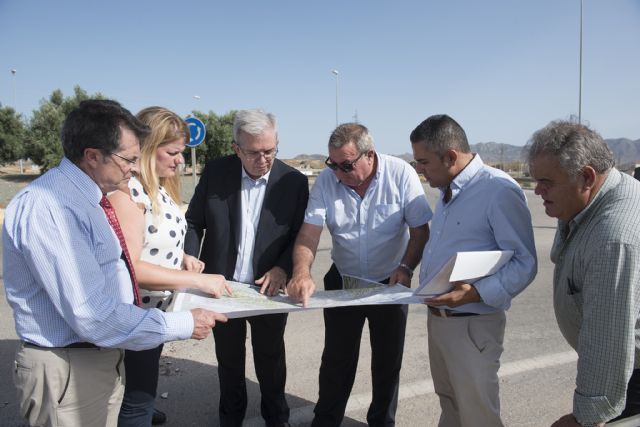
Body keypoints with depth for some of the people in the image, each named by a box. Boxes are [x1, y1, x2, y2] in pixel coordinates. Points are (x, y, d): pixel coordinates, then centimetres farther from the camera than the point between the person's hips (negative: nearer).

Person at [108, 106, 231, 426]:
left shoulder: (160, 187, 4)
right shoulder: (126, 191, -24)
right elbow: (129, 267, -28)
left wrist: (182, 258, -3)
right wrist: (197, 281, -28)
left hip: (158, 309, 9)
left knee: (144, 390, 30)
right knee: (136, 401, 8)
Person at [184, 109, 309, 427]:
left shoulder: (294, 181, -10)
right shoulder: (215, 172, -7)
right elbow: (194, 222, 0)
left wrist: (283, 268, -18)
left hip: (269, 289, -1)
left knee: (270, 359, 18)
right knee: (229, 359, 20)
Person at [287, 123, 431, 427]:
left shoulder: (401, 174, -17)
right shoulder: (326, 180, -13)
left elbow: (420, 230, -12)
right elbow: (308, 233, -18)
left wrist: (405, 268, -26)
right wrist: (301, 273, -35)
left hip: (390, 282, -1)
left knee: (388, 360, 14)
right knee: (336, 359, 12)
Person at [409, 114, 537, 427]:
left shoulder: (499, 191, -20)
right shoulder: (449, 191, 10)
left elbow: (525, 264, -21)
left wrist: (476, 293, -33)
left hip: (472, 324, -8)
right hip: (436, 317, 8)